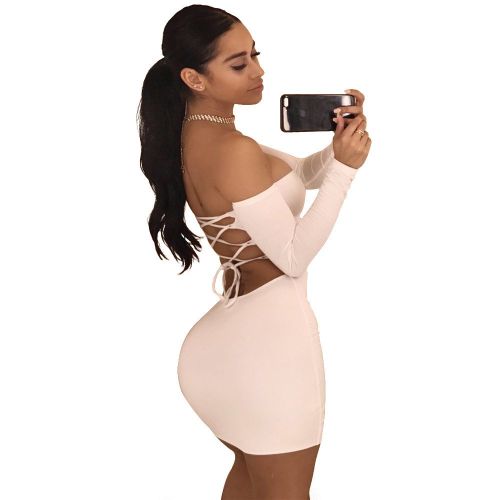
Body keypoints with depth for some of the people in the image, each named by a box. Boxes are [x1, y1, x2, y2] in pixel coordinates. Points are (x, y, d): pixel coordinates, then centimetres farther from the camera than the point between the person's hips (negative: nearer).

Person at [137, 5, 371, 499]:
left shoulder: (194, 136, 6)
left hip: (235, 321, 9)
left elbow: (299, 175, 14)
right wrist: (344, 168, -19)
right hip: (272, 326, -9)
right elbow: (294, 256, -18)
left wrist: (338, 146, -6)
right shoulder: (233, 150, -23)